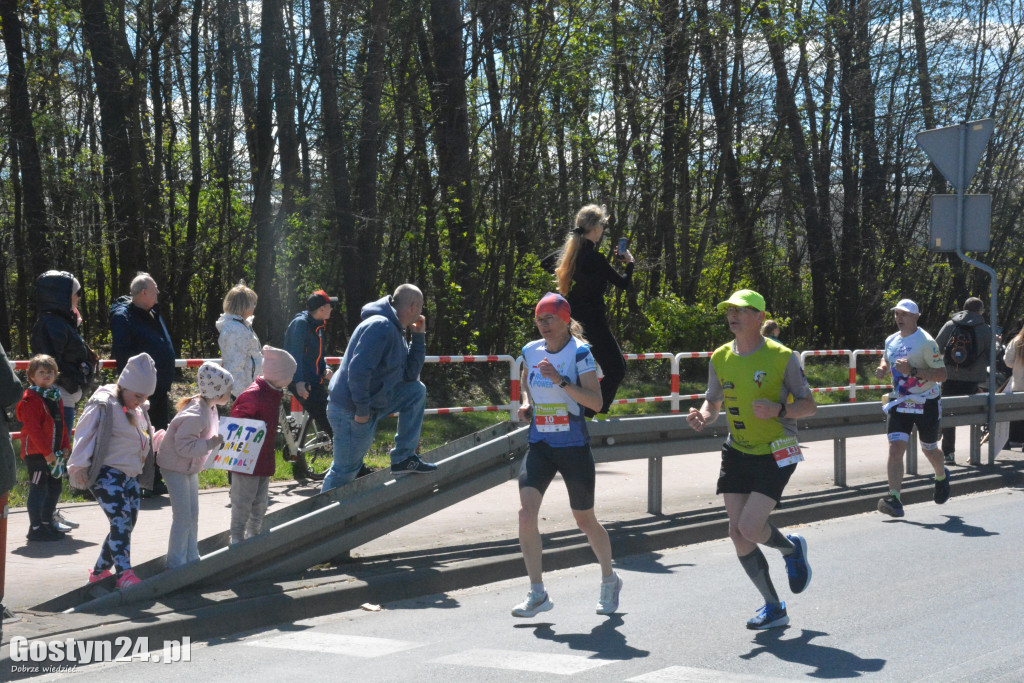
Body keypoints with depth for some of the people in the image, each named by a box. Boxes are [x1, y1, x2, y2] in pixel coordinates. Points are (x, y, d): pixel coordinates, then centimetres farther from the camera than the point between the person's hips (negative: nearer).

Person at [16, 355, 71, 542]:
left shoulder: (56, 397, 14)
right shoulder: (30, 399, -13)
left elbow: (62, 425, 19)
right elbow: (33, 429, -19)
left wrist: (66, 446, 7)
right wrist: (47, 452, -20)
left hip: (53, 453, 9)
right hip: (36, 453, -9)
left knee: (55, 487, 15)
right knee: (39, 489, -6)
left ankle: (47, 523, 28)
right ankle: (36, 528, 0)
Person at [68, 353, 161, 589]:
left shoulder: (139, 410, 15)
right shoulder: (103, 406, -13)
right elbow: (84, 436, -15)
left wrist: (157, 439, 10)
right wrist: (79, 466, -19)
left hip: (131, 476, 9)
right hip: (106, 474, -9)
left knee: (126, 525, 9)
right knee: (121, 521, -19)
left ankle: (100, 571, 21)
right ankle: (125, 574, -21)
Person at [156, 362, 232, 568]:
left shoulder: (209, 408, 1)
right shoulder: (195, 415, -30)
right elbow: (183, 446, -31)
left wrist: (220, 435, 2)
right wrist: (211, 444, -34)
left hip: (190, 468, 10)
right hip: (176, 466, -10)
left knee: (193, 515, 14)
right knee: (183, 517, -5)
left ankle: (191, 559, 24)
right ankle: (176, 562, 6)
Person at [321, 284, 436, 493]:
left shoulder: (395, 331, 12)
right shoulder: (380, 327, -21)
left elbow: (410, 374, 15)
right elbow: (358, 370, -29)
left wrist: (419, 336, 10)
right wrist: (362, 410, -24)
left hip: (372, 403, 9)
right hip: (352, 411, -9)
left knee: (416, 390, 9)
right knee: (344, 472, -1)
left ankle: (404, 458, 10)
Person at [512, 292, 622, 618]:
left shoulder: (579, 352, -10)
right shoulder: (531, 351, 4)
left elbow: (596, 400, -17)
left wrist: (561, 381, -26)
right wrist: (526, 403, 6)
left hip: (574, 447, -4)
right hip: (540, 445, 4)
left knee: (585, 520, 9)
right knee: (526, 511, -14)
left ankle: (609, 580, 34)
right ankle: (537, 593, -7)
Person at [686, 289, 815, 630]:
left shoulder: (781, 357, -11)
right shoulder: (720, 359, 3)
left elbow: (809, 405, -5)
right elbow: (713, 402, 15)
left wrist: (779, 410, -25)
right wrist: (703, 416, -8)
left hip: (776, 454, -5)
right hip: (737, 452, 5)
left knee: (750, 527, -18)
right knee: (737, 533, 0)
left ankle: (792, 549, 18)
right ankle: (773, 608, 15)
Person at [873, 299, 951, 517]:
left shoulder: (926, 341, -14)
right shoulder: (891, 340, 5)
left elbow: (941, 375, -17)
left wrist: (913, 371, -28)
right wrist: (882, 369, 3)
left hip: (926, 404, -4)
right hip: (899, 403, 4)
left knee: (929, 450, 15)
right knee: (895, 448, -13)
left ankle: (942, 477, 49)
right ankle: (894, 500, -19)